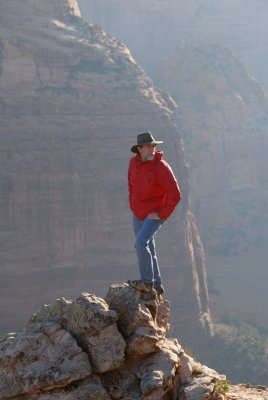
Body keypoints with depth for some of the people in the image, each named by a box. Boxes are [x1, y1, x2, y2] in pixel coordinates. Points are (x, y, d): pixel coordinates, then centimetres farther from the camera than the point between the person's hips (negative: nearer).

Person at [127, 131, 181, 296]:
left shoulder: (161, 167, -21)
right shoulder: (134, 162, -2)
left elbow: (175, 195, -23)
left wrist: (161, 214, -19)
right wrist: (132, 205, 13)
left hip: (154, 215, -7)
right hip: (138, 214, 7)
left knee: (141, 243, -24)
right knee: (148, 250, 13)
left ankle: (147, 282, -14)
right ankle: (157, 285, 24)